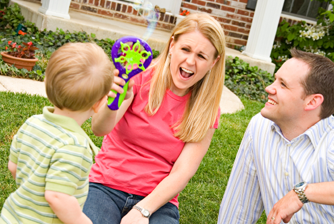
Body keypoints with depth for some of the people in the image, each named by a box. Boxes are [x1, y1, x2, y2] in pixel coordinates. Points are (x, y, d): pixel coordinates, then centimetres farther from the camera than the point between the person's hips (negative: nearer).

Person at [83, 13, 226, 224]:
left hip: (157, 199, 1)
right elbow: (99, 128, -16)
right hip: (106, 185, -1)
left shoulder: (206, 110, 1)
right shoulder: (141, 78, -4)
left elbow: (182, 172, -5)